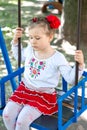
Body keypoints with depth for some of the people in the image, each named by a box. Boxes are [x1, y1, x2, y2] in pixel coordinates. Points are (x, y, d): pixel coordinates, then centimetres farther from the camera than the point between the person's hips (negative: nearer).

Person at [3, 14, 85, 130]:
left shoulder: (57, 58, -15)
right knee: (7, 114, -10)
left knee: (22, 121, -21)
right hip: (24, 89, 5)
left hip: (44, 95, -5)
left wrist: (80, 64, -29)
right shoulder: (29, 49, 0)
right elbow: (19, 56, 25)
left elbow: (71, 79, -14)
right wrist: (15, 40, 11)